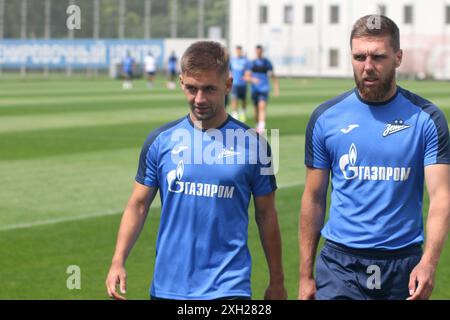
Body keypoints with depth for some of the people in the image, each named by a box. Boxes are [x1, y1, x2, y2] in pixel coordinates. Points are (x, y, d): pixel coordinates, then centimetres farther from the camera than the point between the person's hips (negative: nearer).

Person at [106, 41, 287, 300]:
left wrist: (277, 282, 9)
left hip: (229, 287, -2)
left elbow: (266, 215, 6)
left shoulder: (250, 143, -1)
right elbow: (139, 205, 6)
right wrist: (118, 262, -6)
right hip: (168, 286, 2)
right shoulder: (161, 140, 2)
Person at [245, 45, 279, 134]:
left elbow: (273, 76, 11)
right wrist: (252, 79, -19)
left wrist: (276, 88, 5)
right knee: (256, 109, 9)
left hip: (264, 88, -3)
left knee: (262, 106, -21)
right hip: (255, 89, 3)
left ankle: (261, 127, -30)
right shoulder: (252, 63, 7)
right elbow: (246, 76, 3)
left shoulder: (267, 62, 5)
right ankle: (257, 126, 28)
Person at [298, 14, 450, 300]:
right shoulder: (326, 118, 2)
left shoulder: (427, 119, -2)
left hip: (404, 265, 0)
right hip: (340, 264, 0)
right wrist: (306, 275, 4)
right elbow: (314, 198, 6)